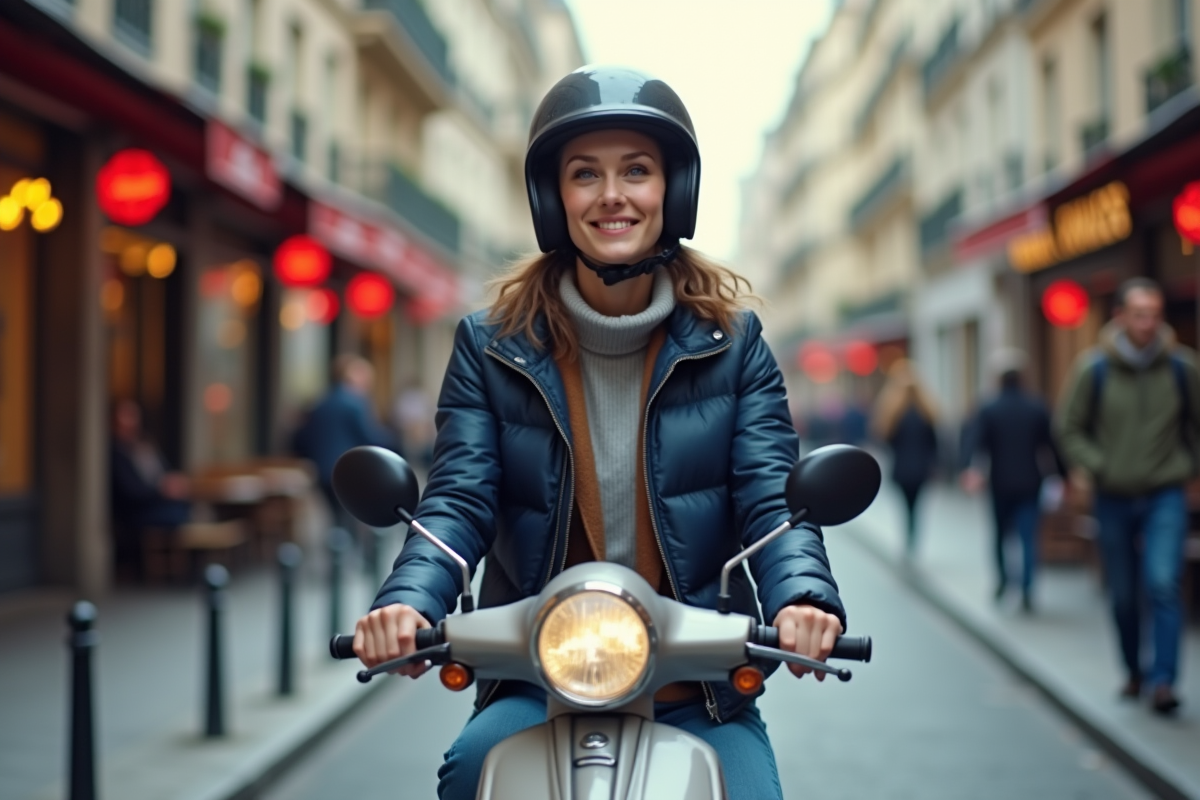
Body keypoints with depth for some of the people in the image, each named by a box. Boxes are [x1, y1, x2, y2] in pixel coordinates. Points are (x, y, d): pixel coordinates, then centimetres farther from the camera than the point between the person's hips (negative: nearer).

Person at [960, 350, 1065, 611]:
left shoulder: (988, 409, -2)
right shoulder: (1038, 408, 0)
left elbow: (973, 441, -18)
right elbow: (1054, 444, 1)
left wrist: (969, 469, -30)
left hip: (1000, 484, 0)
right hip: (1030, 483, 0)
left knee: (1001, 532, 20)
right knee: (1029, 538, -1)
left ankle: (1002, 579, 15)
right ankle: (1027, 591, -11)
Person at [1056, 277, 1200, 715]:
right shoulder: (1094, 368, -6)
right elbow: (1069, 427, 3)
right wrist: (1094, 466, -10)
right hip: (1114, 498, 1)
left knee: (1163, 584, -17)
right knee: (1124, 595, 10)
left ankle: (1163, 680, -14)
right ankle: (1134, 672, 29)